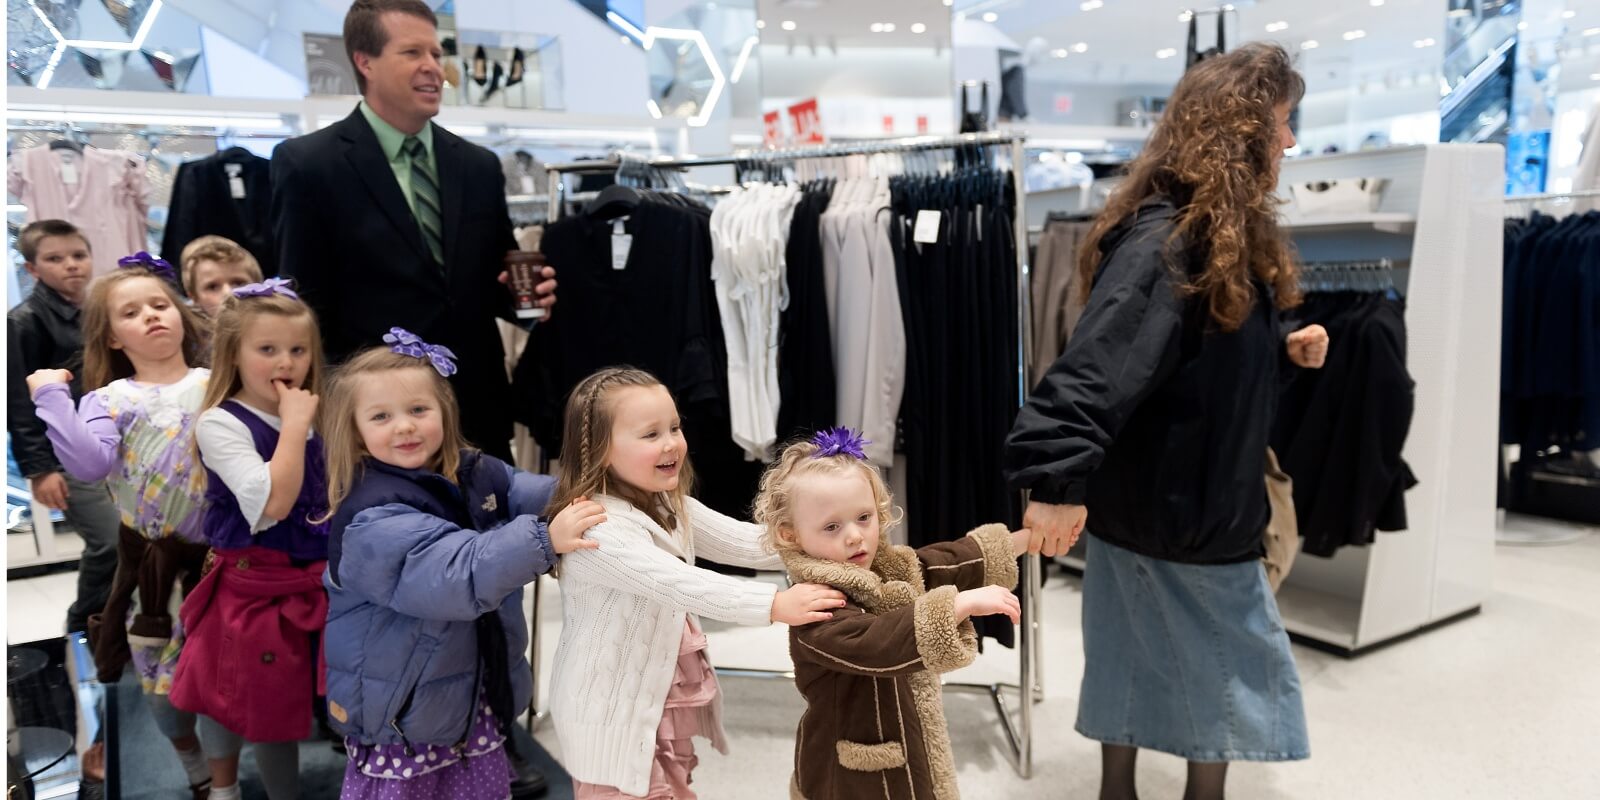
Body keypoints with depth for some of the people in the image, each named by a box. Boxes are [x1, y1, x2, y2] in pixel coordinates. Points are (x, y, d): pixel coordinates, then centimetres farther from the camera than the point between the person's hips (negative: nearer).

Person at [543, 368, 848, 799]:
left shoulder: (670, 506, 4)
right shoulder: (595, 526, -26)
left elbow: (742, 541, 0)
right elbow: (676, 584, -36)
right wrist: (774, 604, -41)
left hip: (668, 702, 8)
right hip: (615, 714, -8)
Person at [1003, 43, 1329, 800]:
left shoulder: (1226, 234, 9)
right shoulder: (1165, 245, -24)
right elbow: (1096, 365, -36)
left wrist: (1283, 348, 5)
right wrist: (1057, 478, -43)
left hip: (1199, 502, 9)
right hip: (1165, 509, -9)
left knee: (1135, 659, 19)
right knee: (1231, 672, 10)